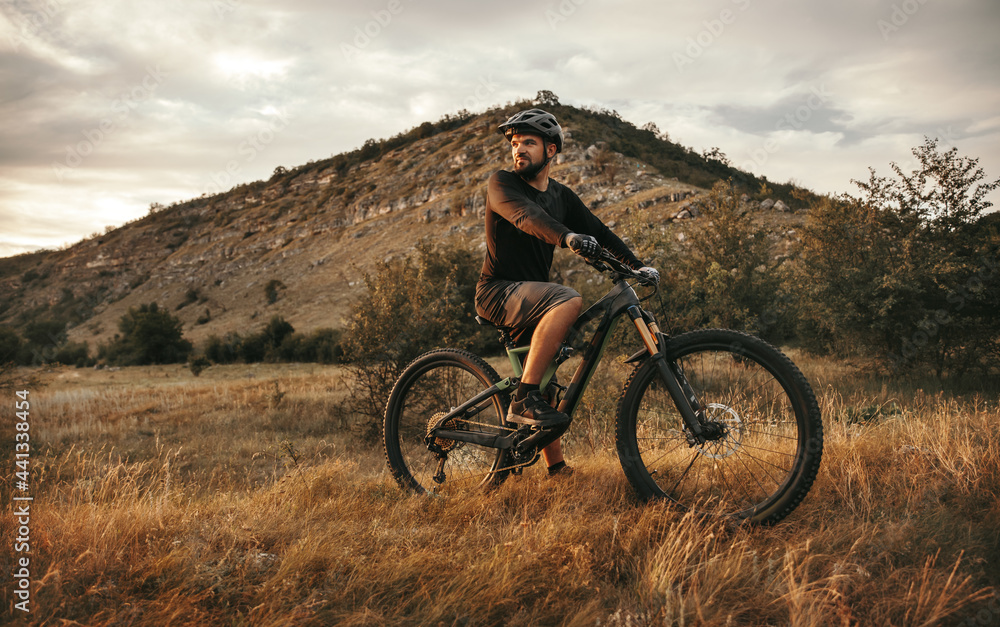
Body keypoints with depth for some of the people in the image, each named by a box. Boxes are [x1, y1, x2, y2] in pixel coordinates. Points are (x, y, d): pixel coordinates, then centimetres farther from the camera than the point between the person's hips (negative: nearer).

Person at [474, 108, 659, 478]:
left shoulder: (562, 196, 12)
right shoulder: (502, 183, -8)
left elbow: (598, 231, 6)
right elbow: (526, 215, -28)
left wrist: (637, 265, -9)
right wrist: (568, 237, -47)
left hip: (532, 297, 7)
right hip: (499, 292, -7)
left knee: (547, 380, 8)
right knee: (568, 301, -32)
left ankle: (557, 468, 18)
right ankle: (523, 399, -31)